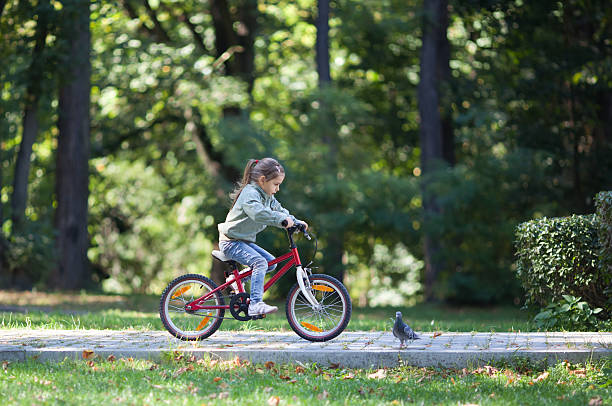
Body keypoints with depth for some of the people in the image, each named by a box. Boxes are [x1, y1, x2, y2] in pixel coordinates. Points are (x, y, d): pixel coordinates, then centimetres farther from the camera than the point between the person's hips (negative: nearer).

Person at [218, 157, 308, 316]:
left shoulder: (268, 197, 12)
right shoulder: (250, 193, -20)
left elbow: (279, 210, 18)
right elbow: (258, 213, -38)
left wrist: (295, 222, 2)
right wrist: (283, 220, -41)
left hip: (245, 240, 10)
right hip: (231, 242, -10)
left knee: (271, 262, 7)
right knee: (260, 262, -26)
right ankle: (255, 304, -33)